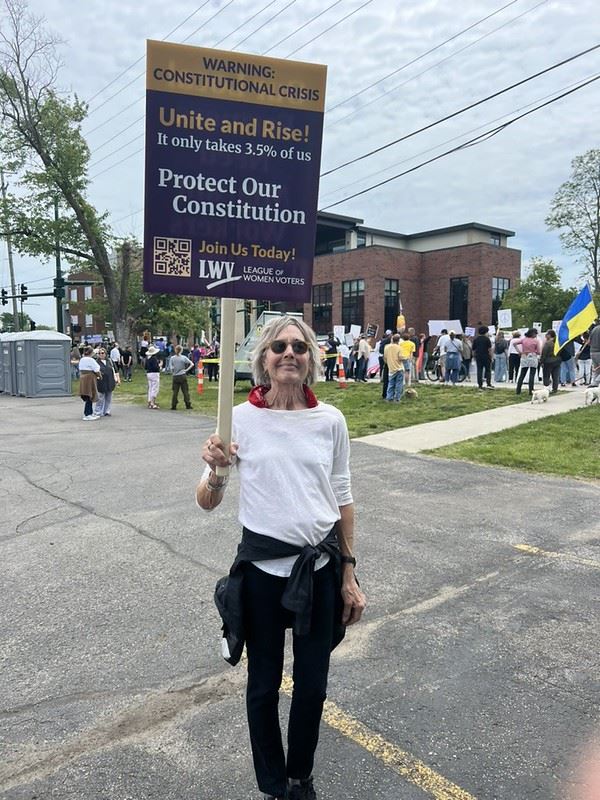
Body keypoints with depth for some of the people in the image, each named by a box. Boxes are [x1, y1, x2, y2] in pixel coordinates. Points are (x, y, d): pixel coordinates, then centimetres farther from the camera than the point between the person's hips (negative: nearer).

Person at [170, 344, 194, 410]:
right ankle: (188, 405, 8)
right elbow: (192, 364, -10)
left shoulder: (172, 358, -3)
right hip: (183, 376, -1)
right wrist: (186, 370, -4)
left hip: (175, 377, 1)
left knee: (175, 392, 5)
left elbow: (171, 368, -5)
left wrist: (173, 372, 13)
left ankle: (173, 406, 4)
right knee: (185, 391, 5)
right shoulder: (184, 358, -5)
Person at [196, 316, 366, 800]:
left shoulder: (330, 420, -4)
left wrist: (349, 574, 5)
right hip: (262, 566, -1)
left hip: (320, 566, 2)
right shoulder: (241, 418, -9)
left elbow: (343, 500, 5)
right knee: (264, 683, 16)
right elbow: (207, 503, -4)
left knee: (313, 685, 15)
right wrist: (216, 472, -26)